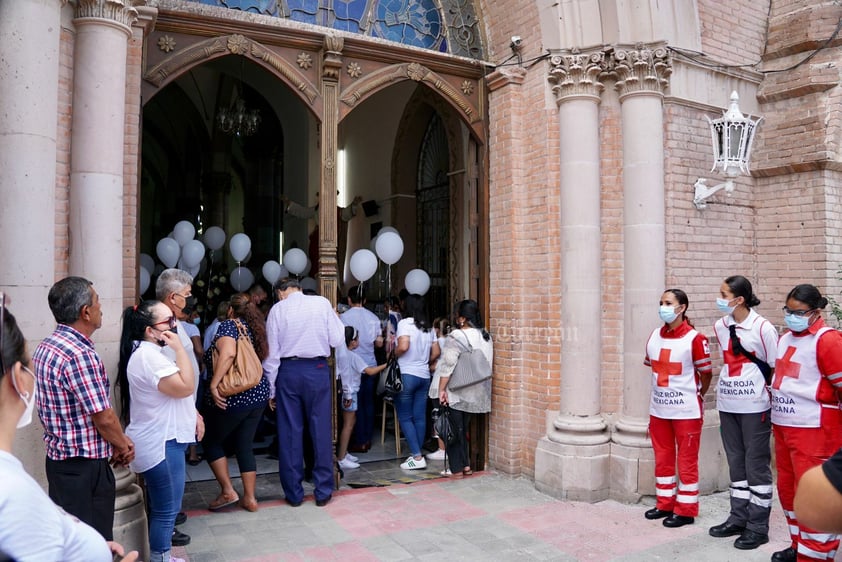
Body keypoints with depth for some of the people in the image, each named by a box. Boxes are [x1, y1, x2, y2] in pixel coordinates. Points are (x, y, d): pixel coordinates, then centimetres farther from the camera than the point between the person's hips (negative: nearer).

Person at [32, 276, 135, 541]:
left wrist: (117, 440, 9)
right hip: (85, 468, -9)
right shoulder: (80, 354, -25)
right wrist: (123, 446, -1)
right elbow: (103, 418, -21)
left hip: (58, 459, 9)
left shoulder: (45, 347, 6)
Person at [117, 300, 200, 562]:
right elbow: (185, 387, -27)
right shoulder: (147, 356, -22)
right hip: (160, 444, -11)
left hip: (163, 440, 11)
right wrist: (179, 349, -22)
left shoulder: (153, 352, 12)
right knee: (166, 509, 1)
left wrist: (193, 415, 18)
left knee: (161, 508, 21)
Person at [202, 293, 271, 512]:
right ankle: (249, 498, 18)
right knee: (245, 445, 15)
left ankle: (227, 491, 10)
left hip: (232, 398, -7)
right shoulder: (255, 328, 12)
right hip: (258, 395, 7)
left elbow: (228, 353, -26)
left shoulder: (228, 325, -9)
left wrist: (214, 384, -25)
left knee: (211, 441, 14)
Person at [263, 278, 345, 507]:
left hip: (288, 371, 0)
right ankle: (323, 492, 16)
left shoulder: (277, 309, -1)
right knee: (321, 431, 8)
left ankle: (293, 494, 17)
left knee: (289, 433, 9)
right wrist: (336, 319, 16)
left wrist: (270, 387, 5)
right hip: (317, 370, 0)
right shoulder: (322, 303, -1)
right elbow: (337, 340, -2)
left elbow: (272, 352, -1)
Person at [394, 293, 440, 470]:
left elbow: (403, 346, -23)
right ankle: (416, 454, 16)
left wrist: (393, 355, -4)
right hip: (424, 376, 6)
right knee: (420, 417, 9)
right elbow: (436, 352, 9)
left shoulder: (405, 323, -9)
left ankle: (417, 457, -4)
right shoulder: (429, 327, 9)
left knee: (405, 417, 1)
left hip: (407, 375, -6)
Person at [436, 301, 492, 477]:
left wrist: (441, 389, -15)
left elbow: (448, 365, -19)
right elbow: (488, 363, 12)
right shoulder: (485, 336, 4)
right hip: (475, 393, 7)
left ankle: (457, 469, 9)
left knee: (454, 430, 5)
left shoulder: (456, 336, -17)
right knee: (463, 428, 19)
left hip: (456, 392, -7)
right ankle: (466, 465, 23)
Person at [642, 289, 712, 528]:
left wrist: (695, 396, 5)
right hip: (658, 409, 6)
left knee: (687, 460, 6)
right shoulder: (654, 336, 4)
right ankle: (665, 503, 29)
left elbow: (705, 374, -4)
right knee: (662, 458, 15)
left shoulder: (695, 338, -13)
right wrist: (661, 391, 14)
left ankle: (686, 509, 18)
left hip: (686, 410, -6)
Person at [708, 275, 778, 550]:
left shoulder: (763, 328, -12)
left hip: (754, 407, -6)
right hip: (727, 404, 6)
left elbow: (776, 368, -6)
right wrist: (730, 387, 12)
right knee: (736, 463, 15)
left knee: (756, 465, 4)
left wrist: (765, 393, -5)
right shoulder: (720, 327, 4)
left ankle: (758, 527, 15)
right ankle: (738, 518, 26)